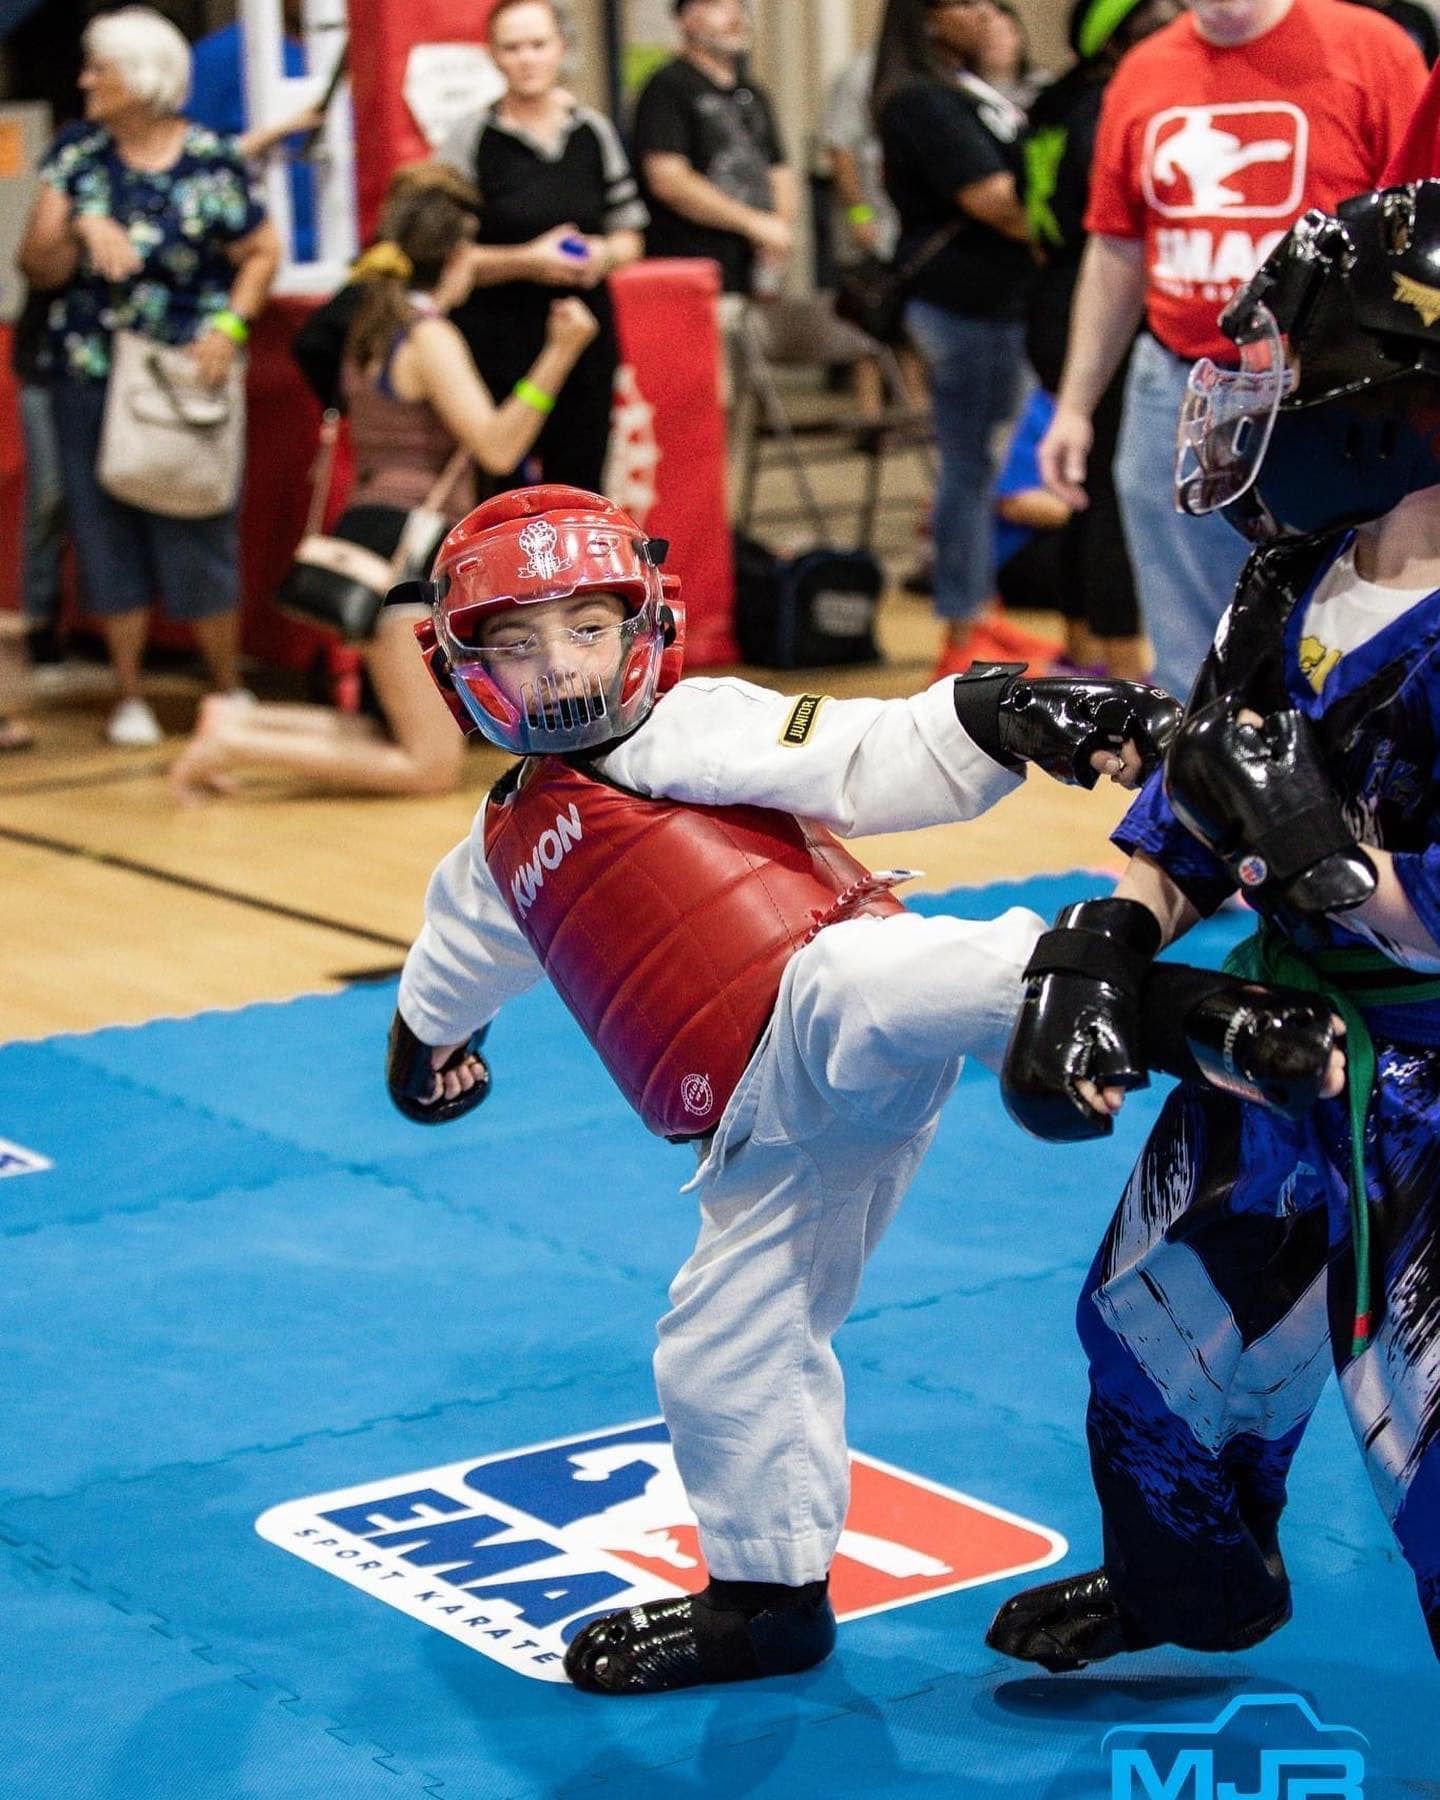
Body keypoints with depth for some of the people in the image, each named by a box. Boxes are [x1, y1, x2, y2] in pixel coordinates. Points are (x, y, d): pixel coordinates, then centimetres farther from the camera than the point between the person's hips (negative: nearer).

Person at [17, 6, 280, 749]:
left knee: (197, 537, -1)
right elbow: (37, 267, 1)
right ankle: (129, 698, 17)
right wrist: (79, 229, -18)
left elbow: (262, 254, 1)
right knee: (105, 534, 5)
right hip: (88, 376, 3)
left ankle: (228, 691, 16)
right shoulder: (76, 153, 3)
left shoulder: (210, 164, -6)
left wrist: (230, 325, -12)